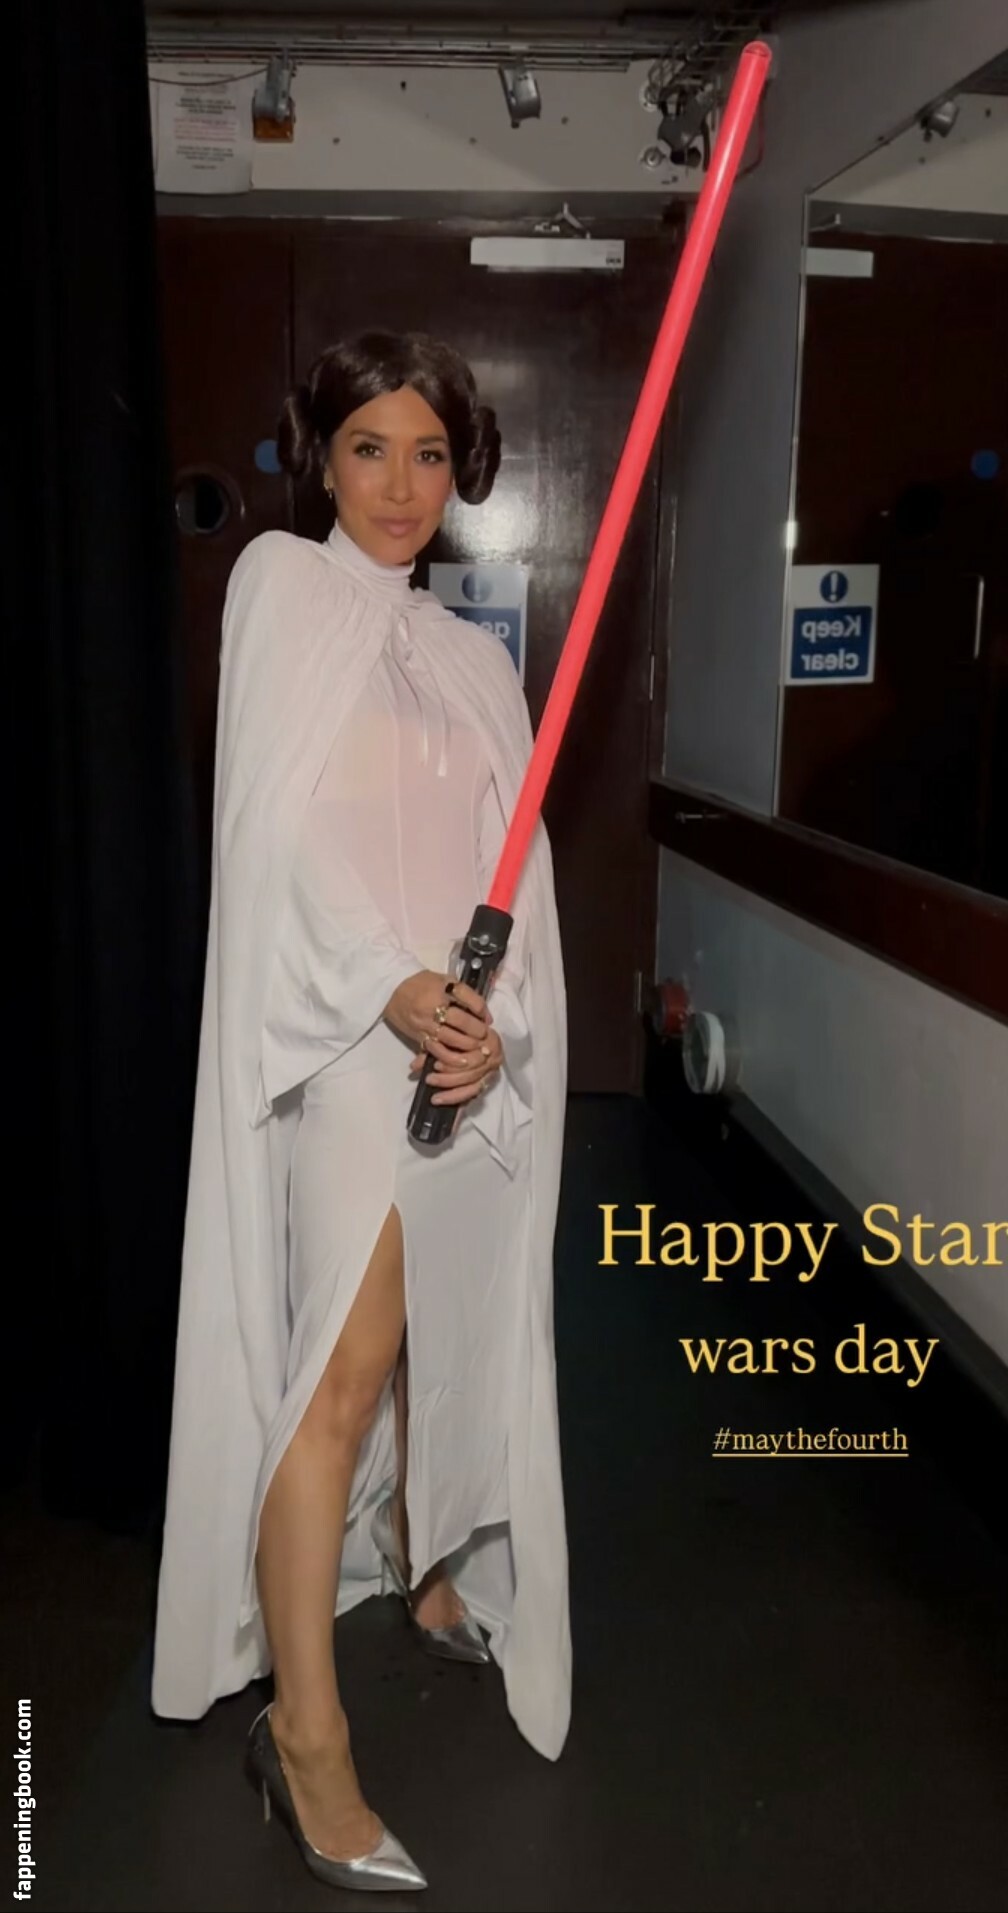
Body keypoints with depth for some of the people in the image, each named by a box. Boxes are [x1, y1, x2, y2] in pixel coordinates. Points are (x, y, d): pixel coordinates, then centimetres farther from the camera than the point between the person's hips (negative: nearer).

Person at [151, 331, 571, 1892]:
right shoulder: (284, 582, 2)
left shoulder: (474, 658, 17)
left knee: (447, 1339, 16)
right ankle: (306, 1737, -4)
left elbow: (514, 866, 8)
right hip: (344, 1029, -6)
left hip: (469, 1035, 6)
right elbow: (280, 821, -9)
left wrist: (492, 1019, -10)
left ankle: (429, 1579, 38)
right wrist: (392, 987, -19)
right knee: (343, 1373, -12)